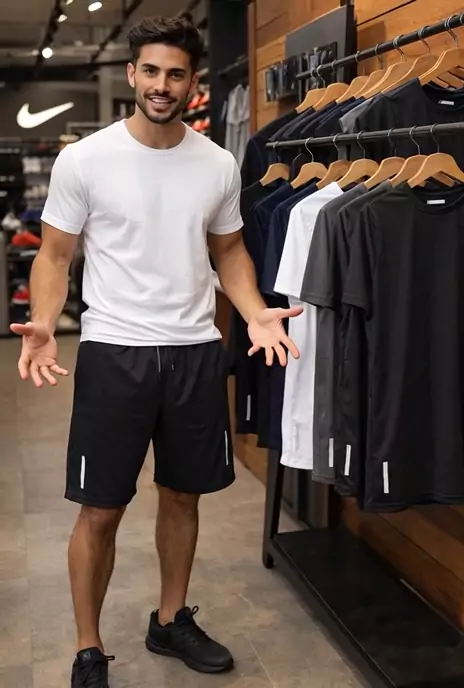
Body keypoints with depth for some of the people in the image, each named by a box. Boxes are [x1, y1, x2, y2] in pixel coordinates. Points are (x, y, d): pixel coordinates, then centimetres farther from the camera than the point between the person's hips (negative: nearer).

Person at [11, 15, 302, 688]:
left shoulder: (220, 165, 3)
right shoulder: (84, 159, -6)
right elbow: (56, 254, -1)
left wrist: (256, 313, -4)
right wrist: (43, 324, -19)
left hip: (196, 351, 4)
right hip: (114, 352, -3)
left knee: (183, 495, 16)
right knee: (101, 510, 3)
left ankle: (171, 620, 36)